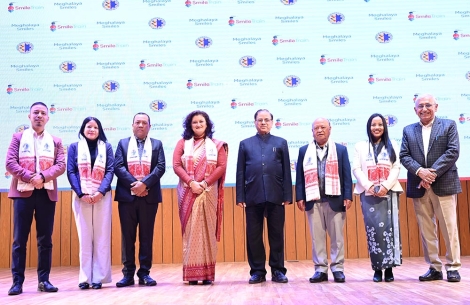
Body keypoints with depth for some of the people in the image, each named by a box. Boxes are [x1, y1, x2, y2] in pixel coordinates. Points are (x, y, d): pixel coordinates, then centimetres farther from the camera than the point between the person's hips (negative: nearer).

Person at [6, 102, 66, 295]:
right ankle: (17, 281, 4)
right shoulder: (18, 137, 10)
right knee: (20, 239, -1)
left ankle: (44, 280, 8)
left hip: (47, 193, 1)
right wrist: (29, 177, -15)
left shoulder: (55, 141, 13)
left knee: (45, 239, 3)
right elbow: (10, 163, -2)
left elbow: (61, 165, 0)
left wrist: (43, 176, -17)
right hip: (23, 192, -1)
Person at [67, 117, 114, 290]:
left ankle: (99, 276, 2)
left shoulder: (106, 147, 10)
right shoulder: (74, 147, 10)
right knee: (84, 236, 1)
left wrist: (101, 192, -12)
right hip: (81, 197, 0)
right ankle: (85, 277, 5)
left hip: (102, 197, 0)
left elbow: (110, 171, 2)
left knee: (102, 236, -1)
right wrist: (81, 194, -10)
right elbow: (70, 172, 2)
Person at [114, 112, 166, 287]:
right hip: (127, 196, 0)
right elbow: (118, 166, -1)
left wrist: (144, 183, -16)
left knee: (146, 236, 3)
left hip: (149, 196, 0)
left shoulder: (157, 144, 11)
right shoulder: (123, 143, 12)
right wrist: (134, 184, -14)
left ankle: (144, 273, 10)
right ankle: (128, 273, 9)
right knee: (127, 235, 3)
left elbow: (160, 167, -2)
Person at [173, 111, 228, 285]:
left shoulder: (216, 145, 9)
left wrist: (204, 183, -12)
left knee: (207, 230, 0)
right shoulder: (183, 143, 11)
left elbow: (222, 167, -1)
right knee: (190, 230, -2)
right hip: (188, 192, 0)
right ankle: (192, 273, 0)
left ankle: (207, 273, 2)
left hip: (208, 193, 0)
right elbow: (176, 165, 1)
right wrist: (191, 183, -13)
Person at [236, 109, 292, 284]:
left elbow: (286, 171, 6)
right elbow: (240, 172, 7)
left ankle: (278, 270, 14)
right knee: (253, 235, 4)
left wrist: (287, 195, -2)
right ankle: (257, 271, 13)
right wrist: (240, 197, 0)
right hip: (253, 196, 1)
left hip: (276, 196, 0)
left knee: (276, 234, 4)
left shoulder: (281, 143, 11)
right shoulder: (245, 144, 12)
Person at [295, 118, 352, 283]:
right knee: (317, 237, 4)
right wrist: (300, 197, 0)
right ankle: (320, 269, 12)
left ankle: (337, 268, 13)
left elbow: (346, 175, 4)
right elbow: (300, 176, 8)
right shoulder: (304, 151, 10)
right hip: (313, 200, 1)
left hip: (335, 199, -1)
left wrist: (348, 196, -4)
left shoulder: (340, 150, 8)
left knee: (337, 236, 4)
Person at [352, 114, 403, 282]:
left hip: (389, 192, 0)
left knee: (389, 228, -5)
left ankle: (389, 267, -1)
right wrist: (369, 186, -11)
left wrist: (385, 186, -11)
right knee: (373, 228, -6)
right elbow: (356, 169, 3)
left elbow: (396, 168, 3)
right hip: (368, 193, 0)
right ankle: (377, 268, -1)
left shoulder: (392, 146, 12)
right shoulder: (360, 146, 11)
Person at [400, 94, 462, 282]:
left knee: (449, 227, -1)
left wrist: (433, 173, -15)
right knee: (426, 230, 5)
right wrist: (420, 171, -14)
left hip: (444, 185, -3)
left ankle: (453, 267, 8)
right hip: (419, 187, 3)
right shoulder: (408, 130, 14)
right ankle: (434, 268, 13)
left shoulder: (449, 125, 6)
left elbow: (453, 152, -6)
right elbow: (404, 156, 4)